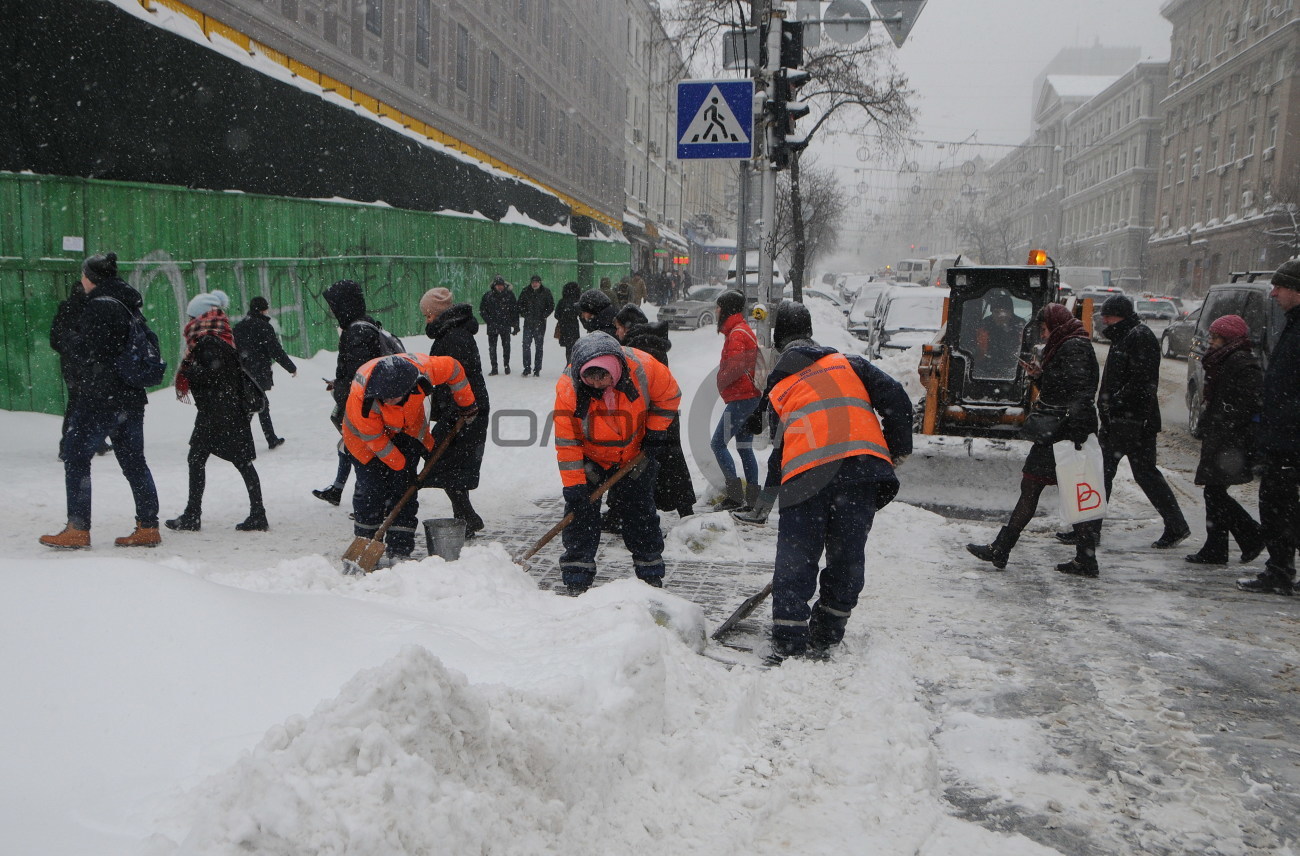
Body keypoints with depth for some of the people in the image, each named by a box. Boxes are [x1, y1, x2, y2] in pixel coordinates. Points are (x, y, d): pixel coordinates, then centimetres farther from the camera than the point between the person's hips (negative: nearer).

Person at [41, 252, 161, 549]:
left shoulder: (98, 306, -14)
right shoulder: (130, 306, 13)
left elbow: (81, 352, -17)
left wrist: (70, 339, 2)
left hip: (99, 399, -8)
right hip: (132, 398, 8)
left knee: (76, 458, 2)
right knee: (134, 461, 11)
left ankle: (78, 530, 3)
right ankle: (148, 528, 12)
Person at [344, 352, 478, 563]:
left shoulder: (422, 369, -34)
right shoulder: (360, 396, -38)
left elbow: (453, 368, -11)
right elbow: (375, 439, -24)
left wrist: (467, 404, 0)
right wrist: (401, 466, -16)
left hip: (408, 430, 2)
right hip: (367, 434, -2)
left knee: (404, 487, -6)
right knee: (371, 487, -10)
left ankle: (399, 552, -2)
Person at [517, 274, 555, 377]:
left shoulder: (546, 292, -1)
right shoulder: (526, 292, 2)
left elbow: (551, 306, 3)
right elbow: (520, 304, 11)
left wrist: (544, 316, -5)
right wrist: (524, 314, 0)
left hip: (540, 323, -1)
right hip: (528, 323, 1)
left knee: (539, 346, 4)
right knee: (526, 345, -3)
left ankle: (537, 369, 10)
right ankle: (527, 368, 6)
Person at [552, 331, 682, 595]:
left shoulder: (642, 367, -28)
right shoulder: (568, 387, -29)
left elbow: (668, 395, -6)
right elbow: (566, 439, -21)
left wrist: (655, 432, -7)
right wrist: (573, 483, -23)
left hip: (635, 454, 1)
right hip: (590, 457, -1)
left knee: (641, 512, 9)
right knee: (581, 513, -6)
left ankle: (651, 572, 24)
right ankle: (576, 579, 4)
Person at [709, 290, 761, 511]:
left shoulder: (736, 333, -13)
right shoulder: (745, 330, 19)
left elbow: (735, 366, -24)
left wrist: (721, 383, -8)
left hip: (740, 399, -10)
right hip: (750, 397, 10)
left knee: (717, 444, -8)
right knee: (745, 447, 12)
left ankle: (735, 494, -12)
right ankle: (752, 498, 13)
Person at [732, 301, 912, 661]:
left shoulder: (776, 385, 22)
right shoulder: (848, 362, 21)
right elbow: (894, 396, 9)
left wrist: (766, 500, 35)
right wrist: (898, 449, 20)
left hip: (806, 476, -1)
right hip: (862, 466, 1)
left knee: (795, 563, 9)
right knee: (847, 558, 14)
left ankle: (790, 646, 10)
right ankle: (825, 638, 23)